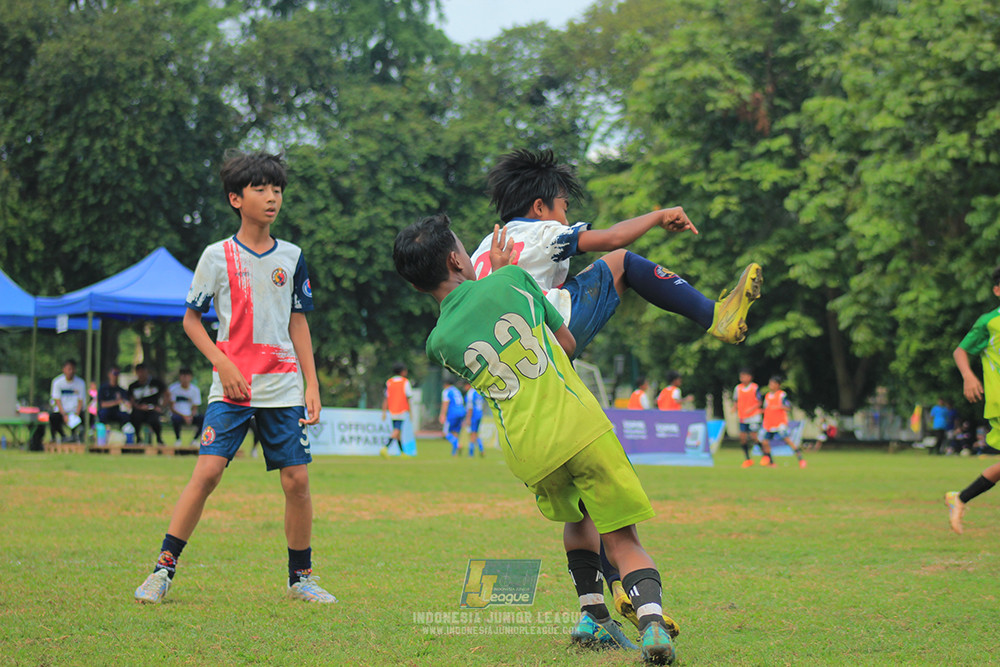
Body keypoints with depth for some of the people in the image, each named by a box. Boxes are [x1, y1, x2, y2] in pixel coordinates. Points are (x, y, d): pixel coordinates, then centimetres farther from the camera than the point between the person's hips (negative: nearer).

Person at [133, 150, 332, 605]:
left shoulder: (291, 257, 8)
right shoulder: (217, 256, 0)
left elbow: (298, 323, 13)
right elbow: (191, 319, 4)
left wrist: (312, 385, 7)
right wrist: (223, 364, -9)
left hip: (284, 387, 3)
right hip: (231, 387, -3)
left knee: (297, 480, -1)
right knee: (208, 470, -14)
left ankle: (301, 577, 13)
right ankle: (164, 568, -6)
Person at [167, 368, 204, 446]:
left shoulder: (195, 390, 2)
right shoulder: (173, 388, -5)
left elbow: (194, 408, 2)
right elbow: (172, 408, -7)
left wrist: (190, 417, -20)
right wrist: (183, 416, -22)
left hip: (190, 417, 3)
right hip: (177, 414, -3)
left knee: (203, 418, -27)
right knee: (176, 418, -39)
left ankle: (195, 440, -6)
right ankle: (178, 439, -12)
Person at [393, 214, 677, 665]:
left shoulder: (438, 344, 9)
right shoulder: (513, 278, 7)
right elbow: (567, 342, 18)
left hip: (529, 455, 2)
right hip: (581, 426, -2)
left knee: (576, 520, 31)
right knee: (623, 541, 3)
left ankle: (593, 613, 19)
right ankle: (652, 617, -21)